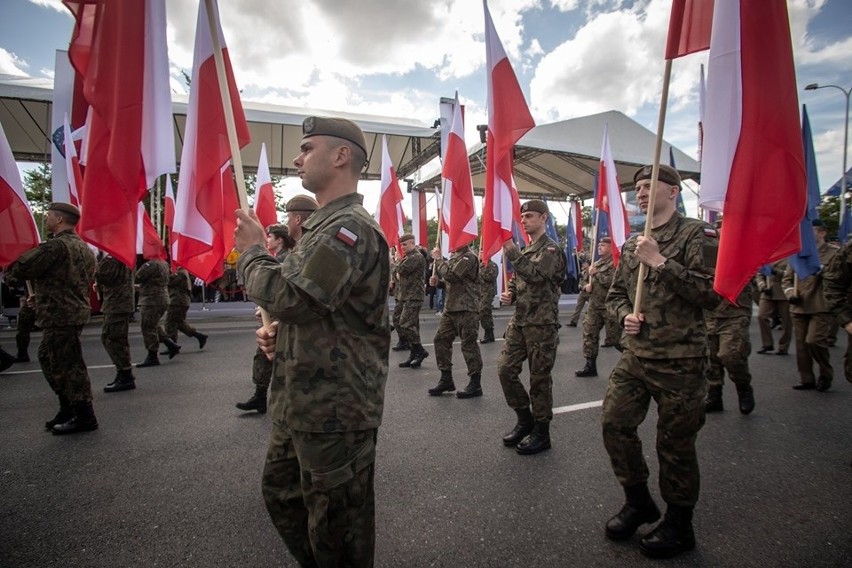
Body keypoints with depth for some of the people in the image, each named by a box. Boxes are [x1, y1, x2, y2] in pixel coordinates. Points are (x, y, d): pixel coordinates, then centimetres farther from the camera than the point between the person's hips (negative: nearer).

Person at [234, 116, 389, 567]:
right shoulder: (325, 225, 14)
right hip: (302, 403, 11)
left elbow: (288, 297, -28)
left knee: (336, 529, 9)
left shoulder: (350, 227, -20)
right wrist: (277, 331, 4)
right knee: (281, 493, 27)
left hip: (335, 409, -11)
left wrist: (251, 252, -10)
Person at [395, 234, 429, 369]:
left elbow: (401, 270, -17)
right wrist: (399, 274, -1)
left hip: (413, 297, -10)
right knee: (412, 326, 10)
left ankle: (420, 351, -4)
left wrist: (400, 262, 3)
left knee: (405, 325, -14)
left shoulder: (417, 257, -11)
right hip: (405, 296, 10)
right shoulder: (407, 257, 20)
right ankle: (415, 355, 14)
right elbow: (397, 271, 21)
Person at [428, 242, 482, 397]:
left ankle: (475, 384, 9)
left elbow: (452, 275, -22)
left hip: (466, 309, -9)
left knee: (469, 345, -2)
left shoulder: (469, 257, -12)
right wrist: (437, 279, 5)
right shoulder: (454, 256, 17)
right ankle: (446, 379, 19)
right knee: (440, 339, 8)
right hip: (450, 308, 9)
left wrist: (438, 259, -9)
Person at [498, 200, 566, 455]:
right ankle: (524, 419, 23)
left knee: (539, 378, 1)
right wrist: (509, 295, 5)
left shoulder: (551, 249, -7)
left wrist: (512, 252, -25)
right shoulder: (525, 250, 17)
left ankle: (541, 433, 16)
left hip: (541, 324, -7)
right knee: (505, 369, 5)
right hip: (519, 321, 8)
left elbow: (536, 275, -24)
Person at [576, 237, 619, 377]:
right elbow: (584, 281, 22)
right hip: (594, 306, 8)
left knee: (614, 338, -2)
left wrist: (596, 274, -14)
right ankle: (590, 366, 18)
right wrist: (586, 286, -1)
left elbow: (612, 282, -23)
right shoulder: (595, 264, 16)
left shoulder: (615, 263, -10)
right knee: (589, 334, 8)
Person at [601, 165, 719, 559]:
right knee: (614, 423, 7)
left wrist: (660, 262, -21)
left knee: (675, 444, 5)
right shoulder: (631, 245, 12)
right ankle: (639, 502, 30)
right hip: (634, 356, 6)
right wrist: (625, 315, -2)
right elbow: (615, 293, 19)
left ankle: (678, 526, 28)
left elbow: (711, 293, -18)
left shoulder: (697, 235, -7)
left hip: (679, 362, -6)